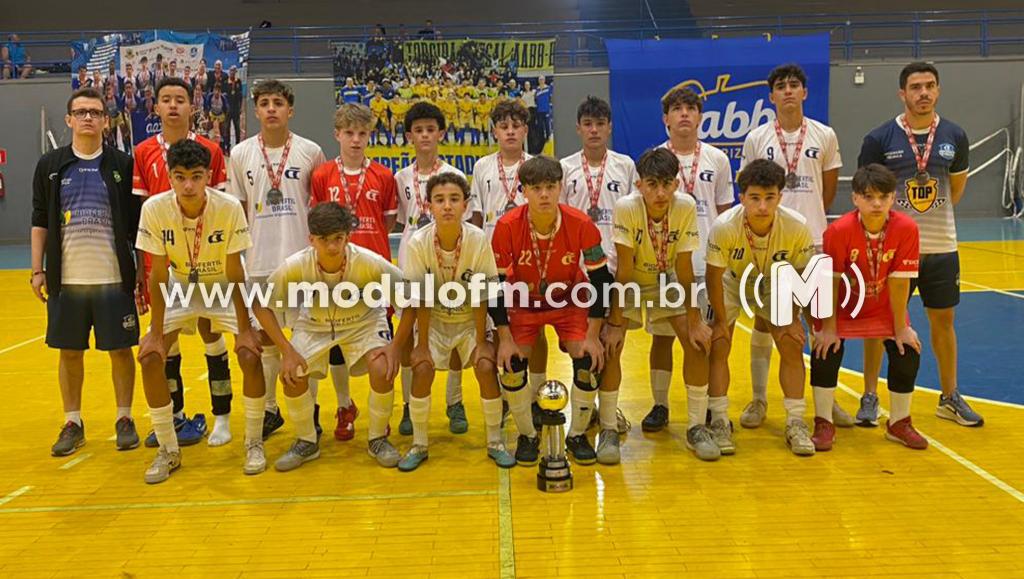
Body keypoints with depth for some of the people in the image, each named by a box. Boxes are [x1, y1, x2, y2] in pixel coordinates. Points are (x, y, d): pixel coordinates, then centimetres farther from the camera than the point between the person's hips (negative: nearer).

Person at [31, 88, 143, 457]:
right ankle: (72, 424, 21)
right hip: (66, 279, 2)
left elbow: (138, 225, 2)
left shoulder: (122, 165, 2)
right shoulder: (50, 166, 7)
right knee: (69, 352, 9)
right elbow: (40, 222, 10)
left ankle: (124, 419, 18)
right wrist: (37, 271, 3)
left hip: (114, 278, -2)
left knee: (120, 350, 4)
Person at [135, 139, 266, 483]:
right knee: (149, 357, -12)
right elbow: (158, 274, -16)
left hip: (223, 287, -2)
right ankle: (168, 450, 6)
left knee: (250, 355, -19)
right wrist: (156, 333, -16)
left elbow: (234, 272, -19)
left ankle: (254, 443, 3)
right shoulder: (154, 209, -22)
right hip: (179, 288, 2)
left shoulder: (229, 207, -26)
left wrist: (244, 329, -20)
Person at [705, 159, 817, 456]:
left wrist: (793, 317, -10)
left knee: (792, 346, -8)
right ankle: (719, 421, 0)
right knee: (718, 345, -13)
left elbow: (801, 275, -12)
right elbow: (714, 277, -21)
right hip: (731, 284, -1)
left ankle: (795, 424, 5)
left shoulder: (797, 228, -30)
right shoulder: (724, 227, -35)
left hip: (774, 286, 1)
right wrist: (721, 321, -15)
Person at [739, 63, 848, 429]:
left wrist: (809, 219, 11)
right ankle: (758, 400, 16)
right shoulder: (756, 139, 2)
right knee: (764, 319, 5)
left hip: (813, 241, 1)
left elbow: (829, 190, 12)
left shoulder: (825, 136, 4)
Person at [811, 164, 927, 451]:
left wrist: (900, 328, -11)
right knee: (826, 352, -17)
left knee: (908, 355, -7)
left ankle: (899, 423, 16)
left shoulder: (906, 228, -25)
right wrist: (828, 327, -18)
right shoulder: (839, 230, -29)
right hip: (843, 308, -2)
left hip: (885, 309, 2)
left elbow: (899, 282, -19)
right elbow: (831, 282, -22)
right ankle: (824, 425, 1)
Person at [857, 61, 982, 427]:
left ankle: (950, 398, 26)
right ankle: (869, 397, 16)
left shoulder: (955, 136, 2)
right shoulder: (879, 139, -8)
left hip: (941, 247, 3)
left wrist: (933, 215, 12)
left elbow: (957, 188, 16)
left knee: (943, 321, 12)